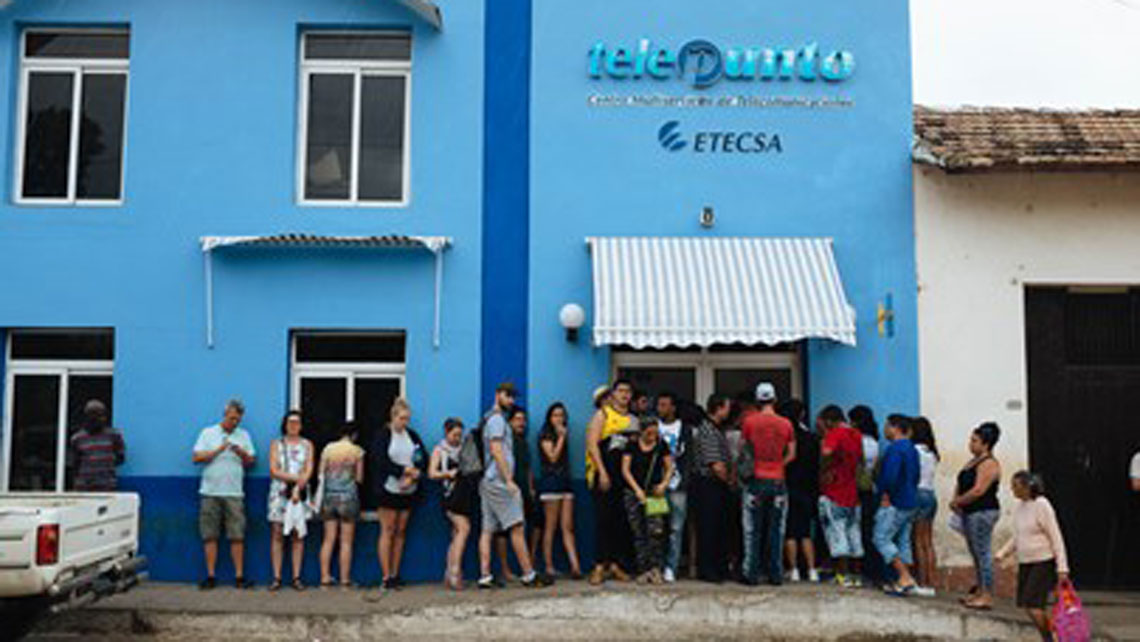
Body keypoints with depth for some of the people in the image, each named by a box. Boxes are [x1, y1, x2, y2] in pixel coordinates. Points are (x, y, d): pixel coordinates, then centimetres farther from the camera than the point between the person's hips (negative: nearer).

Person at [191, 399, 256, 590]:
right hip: (210, 493, -1)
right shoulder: (208, 433, 8)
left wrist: (242, 453, -8)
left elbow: (251, 462, 12)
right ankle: (210, 576, 7)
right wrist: (219, 450, -10)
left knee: (237, 536, -3)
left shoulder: (244, 435, 14)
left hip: (234, 493, 1)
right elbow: (196, 458, -1)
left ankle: (239, 576, 0)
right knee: (210, 536, 1)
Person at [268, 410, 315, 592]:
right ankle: (276, 578, -1)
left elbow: (309, 470, 3)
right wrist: (296, 477, -9)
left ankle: (297, 577, 0)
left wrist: (298, 488, -10)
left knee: (298, 535, -2)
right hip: (279, 493, -1)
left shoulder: (307, 444, 13)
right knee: (277, 534, -4)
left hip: (300, 493, 1)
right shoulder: (276, 444, 10)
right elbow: (274, 471, -1)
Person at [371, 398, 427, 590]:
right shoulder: (382, 435, -3)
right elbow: (381, 462, -12)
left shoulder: (412, 435, 10)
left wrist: (413, 477, -11)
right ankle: (386, 577, 0)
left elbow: (424, 460, 6)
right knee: (388, 531, -3)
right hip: (388, 489, -4)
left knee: (401, 532, 7)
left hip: (408, 491, 4)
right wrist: (405, 470, -17)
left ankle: (395, 575, 12)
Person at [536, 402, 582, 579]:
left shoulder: (563, 434, 19)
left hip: (565, 481, 7)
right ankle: (549, 567, -1)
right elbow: (553, 456, -12)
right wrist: (561, 437, -8)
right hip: (551, 481, -6)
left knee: (568, 527, -1)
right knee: (550, 527, -4)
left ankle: (575, 565, -9)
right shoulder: (545, 435, 0)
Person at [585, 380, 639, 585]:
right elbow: (592, 444, -6)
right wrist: (602, 473, -14)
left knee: (622, 520, 3)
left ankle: (615, 564, 11)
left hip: (625, 475, 5)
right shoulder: (602, 414, 1)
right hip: (604, 474, -5)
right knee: (603, 519, -6)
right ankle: (599, 566, -3)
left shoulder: (633, 419, 17)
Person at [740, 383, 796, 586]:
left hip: (757, 479, -1)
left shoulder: (749, 421, -4)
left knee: (753, 531, 6)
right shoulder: (786, 424, 1)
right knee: (776, 531, 7)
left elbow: (744, 447, 3)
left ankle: (752, 574, 7)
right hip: (778, 481, 1)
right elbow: (791, 454, 5)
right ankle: (776, 574, 10)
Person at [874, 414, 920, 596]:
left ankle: (905, 577, -11)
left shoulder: (895, 448, -16)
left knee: (881, 538, -6)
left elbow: (891, 475, -24)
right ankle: (904, 581, 13)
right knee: (903, 540, 12)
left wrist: (886, 496, -15)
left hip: (895, 503, -10)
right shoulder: (911, 448, 15)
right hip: (910, 502, 10)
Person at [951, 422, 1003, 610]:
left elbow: (978, 491, -20)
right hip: (970, 513, 10)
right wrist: (956, 500, 2)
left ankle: (987, 596, -4)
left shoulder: (989, 464, -13)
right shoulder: (973, 462, 17)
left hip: (983, 512, -10)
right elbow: (961, 485, 20)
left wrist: (958, 501, -10)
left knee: (982, 553, -7)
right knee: (976, 554, 12)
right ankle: (979, 592, 18)